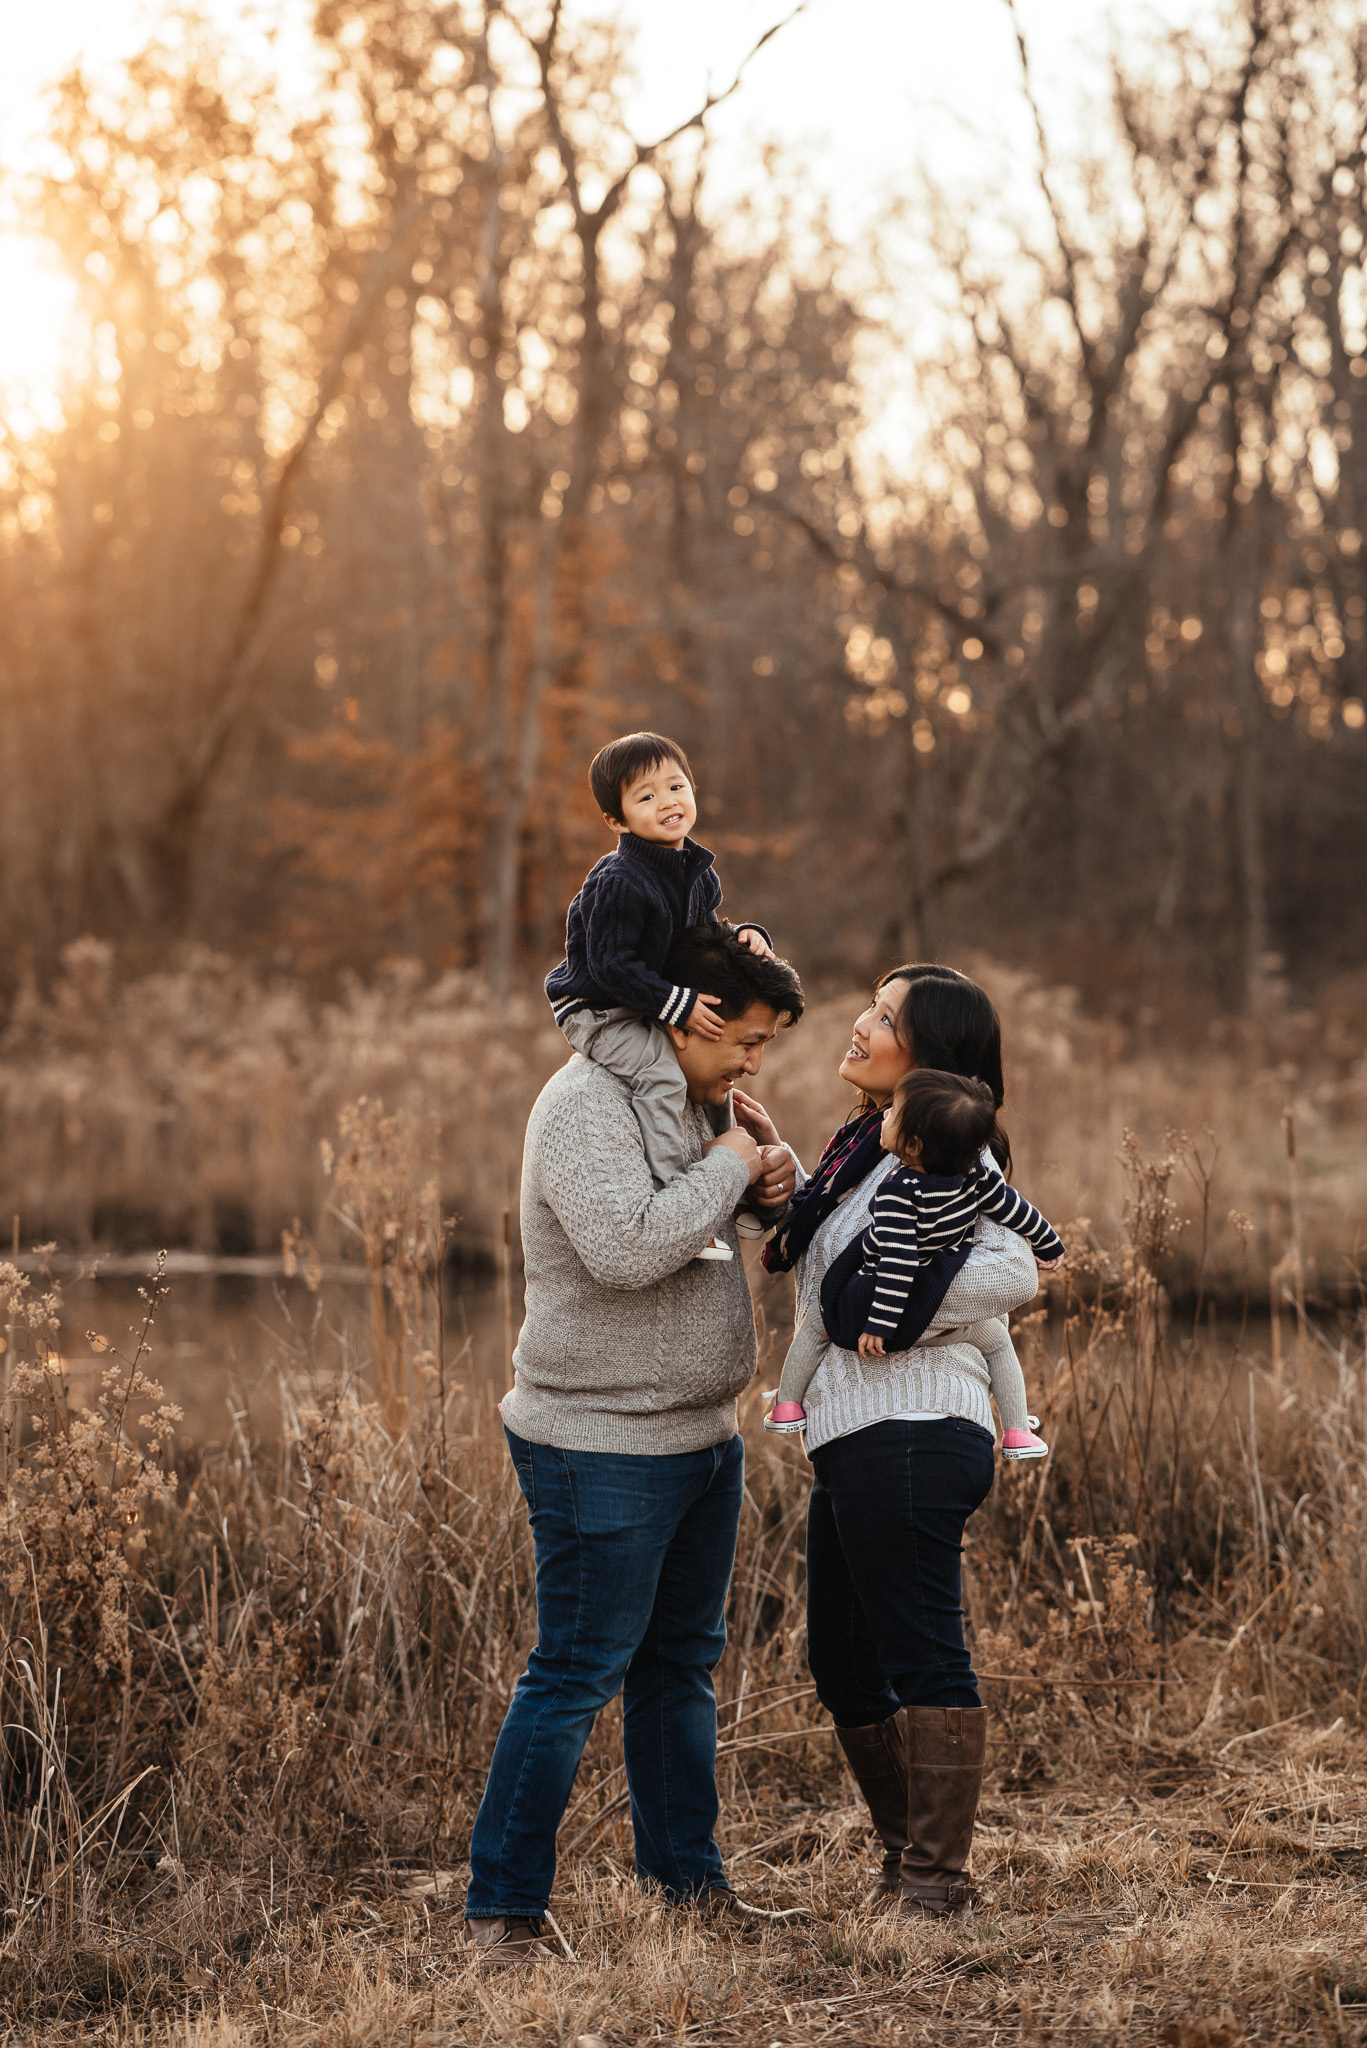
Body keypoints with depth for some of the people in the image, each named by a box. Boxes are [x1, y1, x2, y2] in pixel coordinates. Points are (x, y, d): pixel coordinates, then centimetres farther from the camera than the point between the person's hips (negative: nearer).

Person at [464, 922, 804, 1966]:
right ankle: (502, 1907, 2)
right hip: (604, 1451, -10)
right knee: (576, 1676, -6)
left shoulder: (688, 1096, 12)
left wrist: (771, 1177, 6)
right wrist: (726, 1169, -19)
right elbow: (627, 1247, -33)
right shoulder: (587, 1104, -19)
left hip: (700, 1439, 10)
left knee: (681, 1663, 18)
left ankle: (687, 1876, 30)